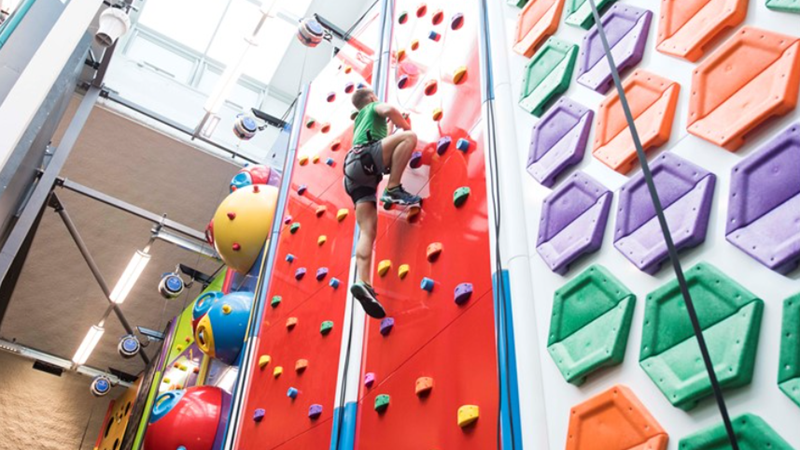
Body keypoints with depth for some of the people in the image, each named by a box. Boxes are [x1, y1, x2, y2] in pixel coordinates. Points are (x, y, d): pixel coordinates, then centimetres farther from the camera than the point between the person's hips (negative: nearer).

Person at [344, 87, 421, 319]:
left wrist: (395, 130, 53)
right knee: (409, 137, -16)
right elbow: (389, 110, -3)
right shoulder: (374, 107, 20)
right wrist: (405, 126, 13)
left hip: (355, 171, 7)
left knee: (368, 230, -8)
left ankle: (363, 282, -25)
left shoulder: (360, 121, 42)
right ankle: (393, 190, -24)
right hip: (362, 159, -7)